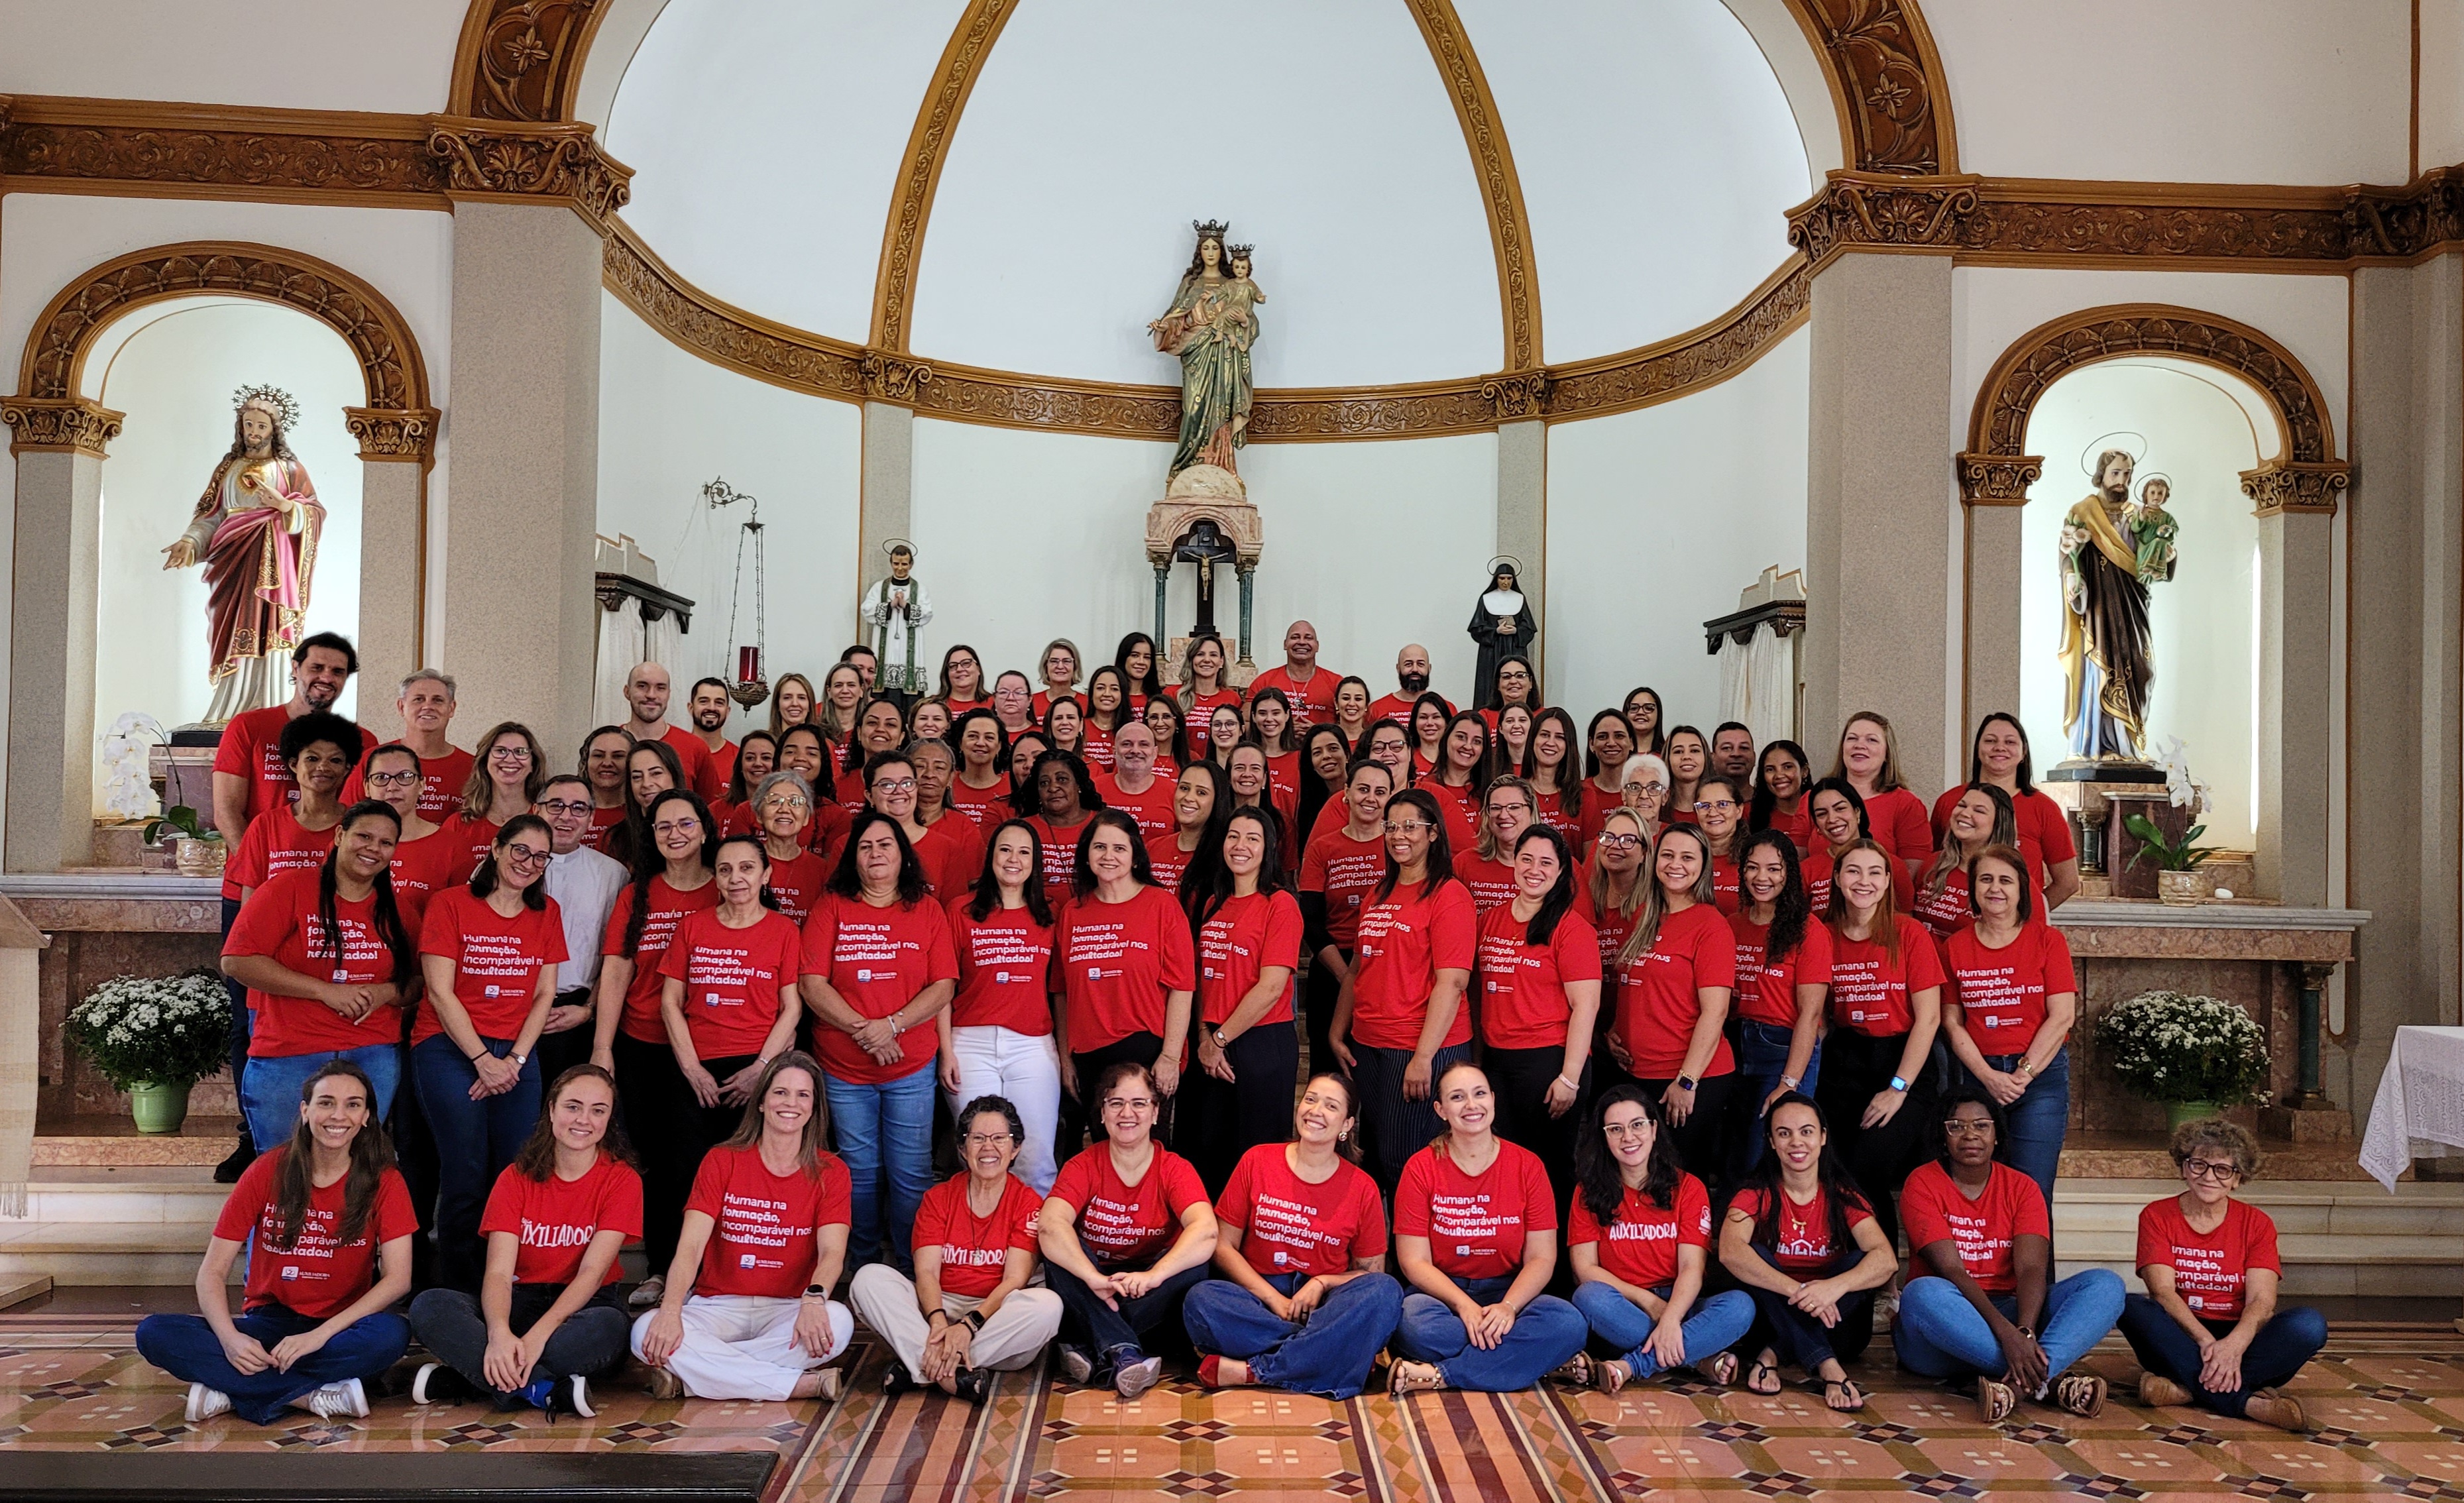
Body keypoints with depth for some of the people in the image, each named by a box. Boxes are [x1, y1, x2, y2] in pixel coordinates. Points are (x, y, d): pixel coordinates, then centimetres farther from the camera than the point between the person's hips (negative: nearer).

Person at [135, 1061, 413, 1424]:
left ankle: (231, 1391, -22)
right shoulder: (269, 1171, -3)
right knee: (154, 1334, -22)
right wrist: (231, 1338, -24)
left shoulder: (384, 1181, -5)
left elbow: (398, 1279, -14)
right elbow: (212, 1272, -5)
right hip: (268, 1322, 2)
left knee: (391, 1334, -35)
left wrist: (320, 1335, -26)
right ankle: (315, 1397, -27)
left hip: (339, 1328, -2)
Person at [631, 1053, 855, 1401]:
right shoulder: (721, 1161, 3)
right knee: (647, 1332, -29)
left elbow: (832, 1253, -12)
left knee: (838, 1321, -34)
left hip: (788, 1309, 0)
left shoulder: (830, 1172, 2)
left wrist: (813, 1299, -36)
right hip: (718, 1305, 0)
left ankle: (697, 1374, -24)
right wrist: (670, 1310, -28)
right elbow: (690, 1246, -9)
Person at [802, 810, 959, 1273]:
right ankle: (865, 1267, 23)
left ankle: (914, 1272, 15)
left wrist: (892, 1025, -14)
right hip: (844, 1068, 0)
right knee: (860, 1172, 8)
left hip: (913, 1067, 0)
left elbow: (944, 986, -1)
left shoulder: (927, 910, 5)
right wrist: (863, 1030, -14)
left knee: (911, 1174, 2)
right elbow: (813, 984, -4)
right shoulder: (831, 909, 3)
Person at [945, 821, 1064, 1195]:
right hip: (971, 1043, -1)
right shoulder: (962, 910, 4)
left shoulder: (1048, 918, 9)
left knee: (1036, 1163, 0)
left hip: (1033, 1046, 1)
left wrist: (1066, 1053, 4)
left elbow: (1057, 990, 10)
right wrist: (946, 1050, -3)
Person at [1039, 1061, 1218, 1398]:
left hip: (1150, 1298, 0)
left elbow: (1205, 1231, -26)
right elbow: (1050, 1225, -25)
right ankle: (1121, 1352, -37)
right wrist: (1095, 1279, -41)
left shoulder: (1174, 1169, -6)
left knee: (1195, 1266, -28)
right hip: (1092, 1293, 0)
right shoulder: (1084, 1167, -5)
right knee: (1059, 1250, -25)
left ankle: (1087, 1349, -31)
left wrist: (1152, 1276, -41)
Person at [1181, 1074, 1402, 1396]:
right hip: (1258, 1296, -1)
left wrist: (1321, 1284, -12)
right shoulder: (1257, 1161, 2)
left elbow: (1372, 1273, 8)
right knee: (1201, 1302, -32)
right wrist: (1275, 1300, -12)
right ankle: (1333, 1356, -27)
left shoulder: (1362, 1188, 2)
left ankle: (1251, 1372, -29)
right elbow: (1223, 1246, 1)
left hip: (1324, 1304, 1)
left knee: (1386, 1292, -30)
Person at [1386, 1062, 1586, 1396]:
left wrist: (1508, 1307, -21)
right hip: (1442, 1294, -2)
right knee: (1414, 1322, -36)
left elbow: (1541, 1258, -2)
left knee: (1570, 1323, -29)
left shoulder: (1527, 1166, 1)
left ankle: (1437, 1375, -26)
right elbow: (1414, 1262, -6)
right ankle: (1535, 1359, -21)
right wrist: (1465, 1306, -22)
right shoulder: (1421, 1168, -2)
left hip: (1509, 1291, 2)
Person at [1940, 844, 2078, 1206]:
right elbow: (1952, 1022, 3)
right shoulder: (1956, 947, 6)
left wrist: (2022, 1075, -11)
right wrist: (1988, 1076, -9)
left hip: (2041, 1074, -2)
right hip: (1978, 1076, 2)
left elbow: (2061, 1017, -5)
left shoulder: (2047, 940, 1)